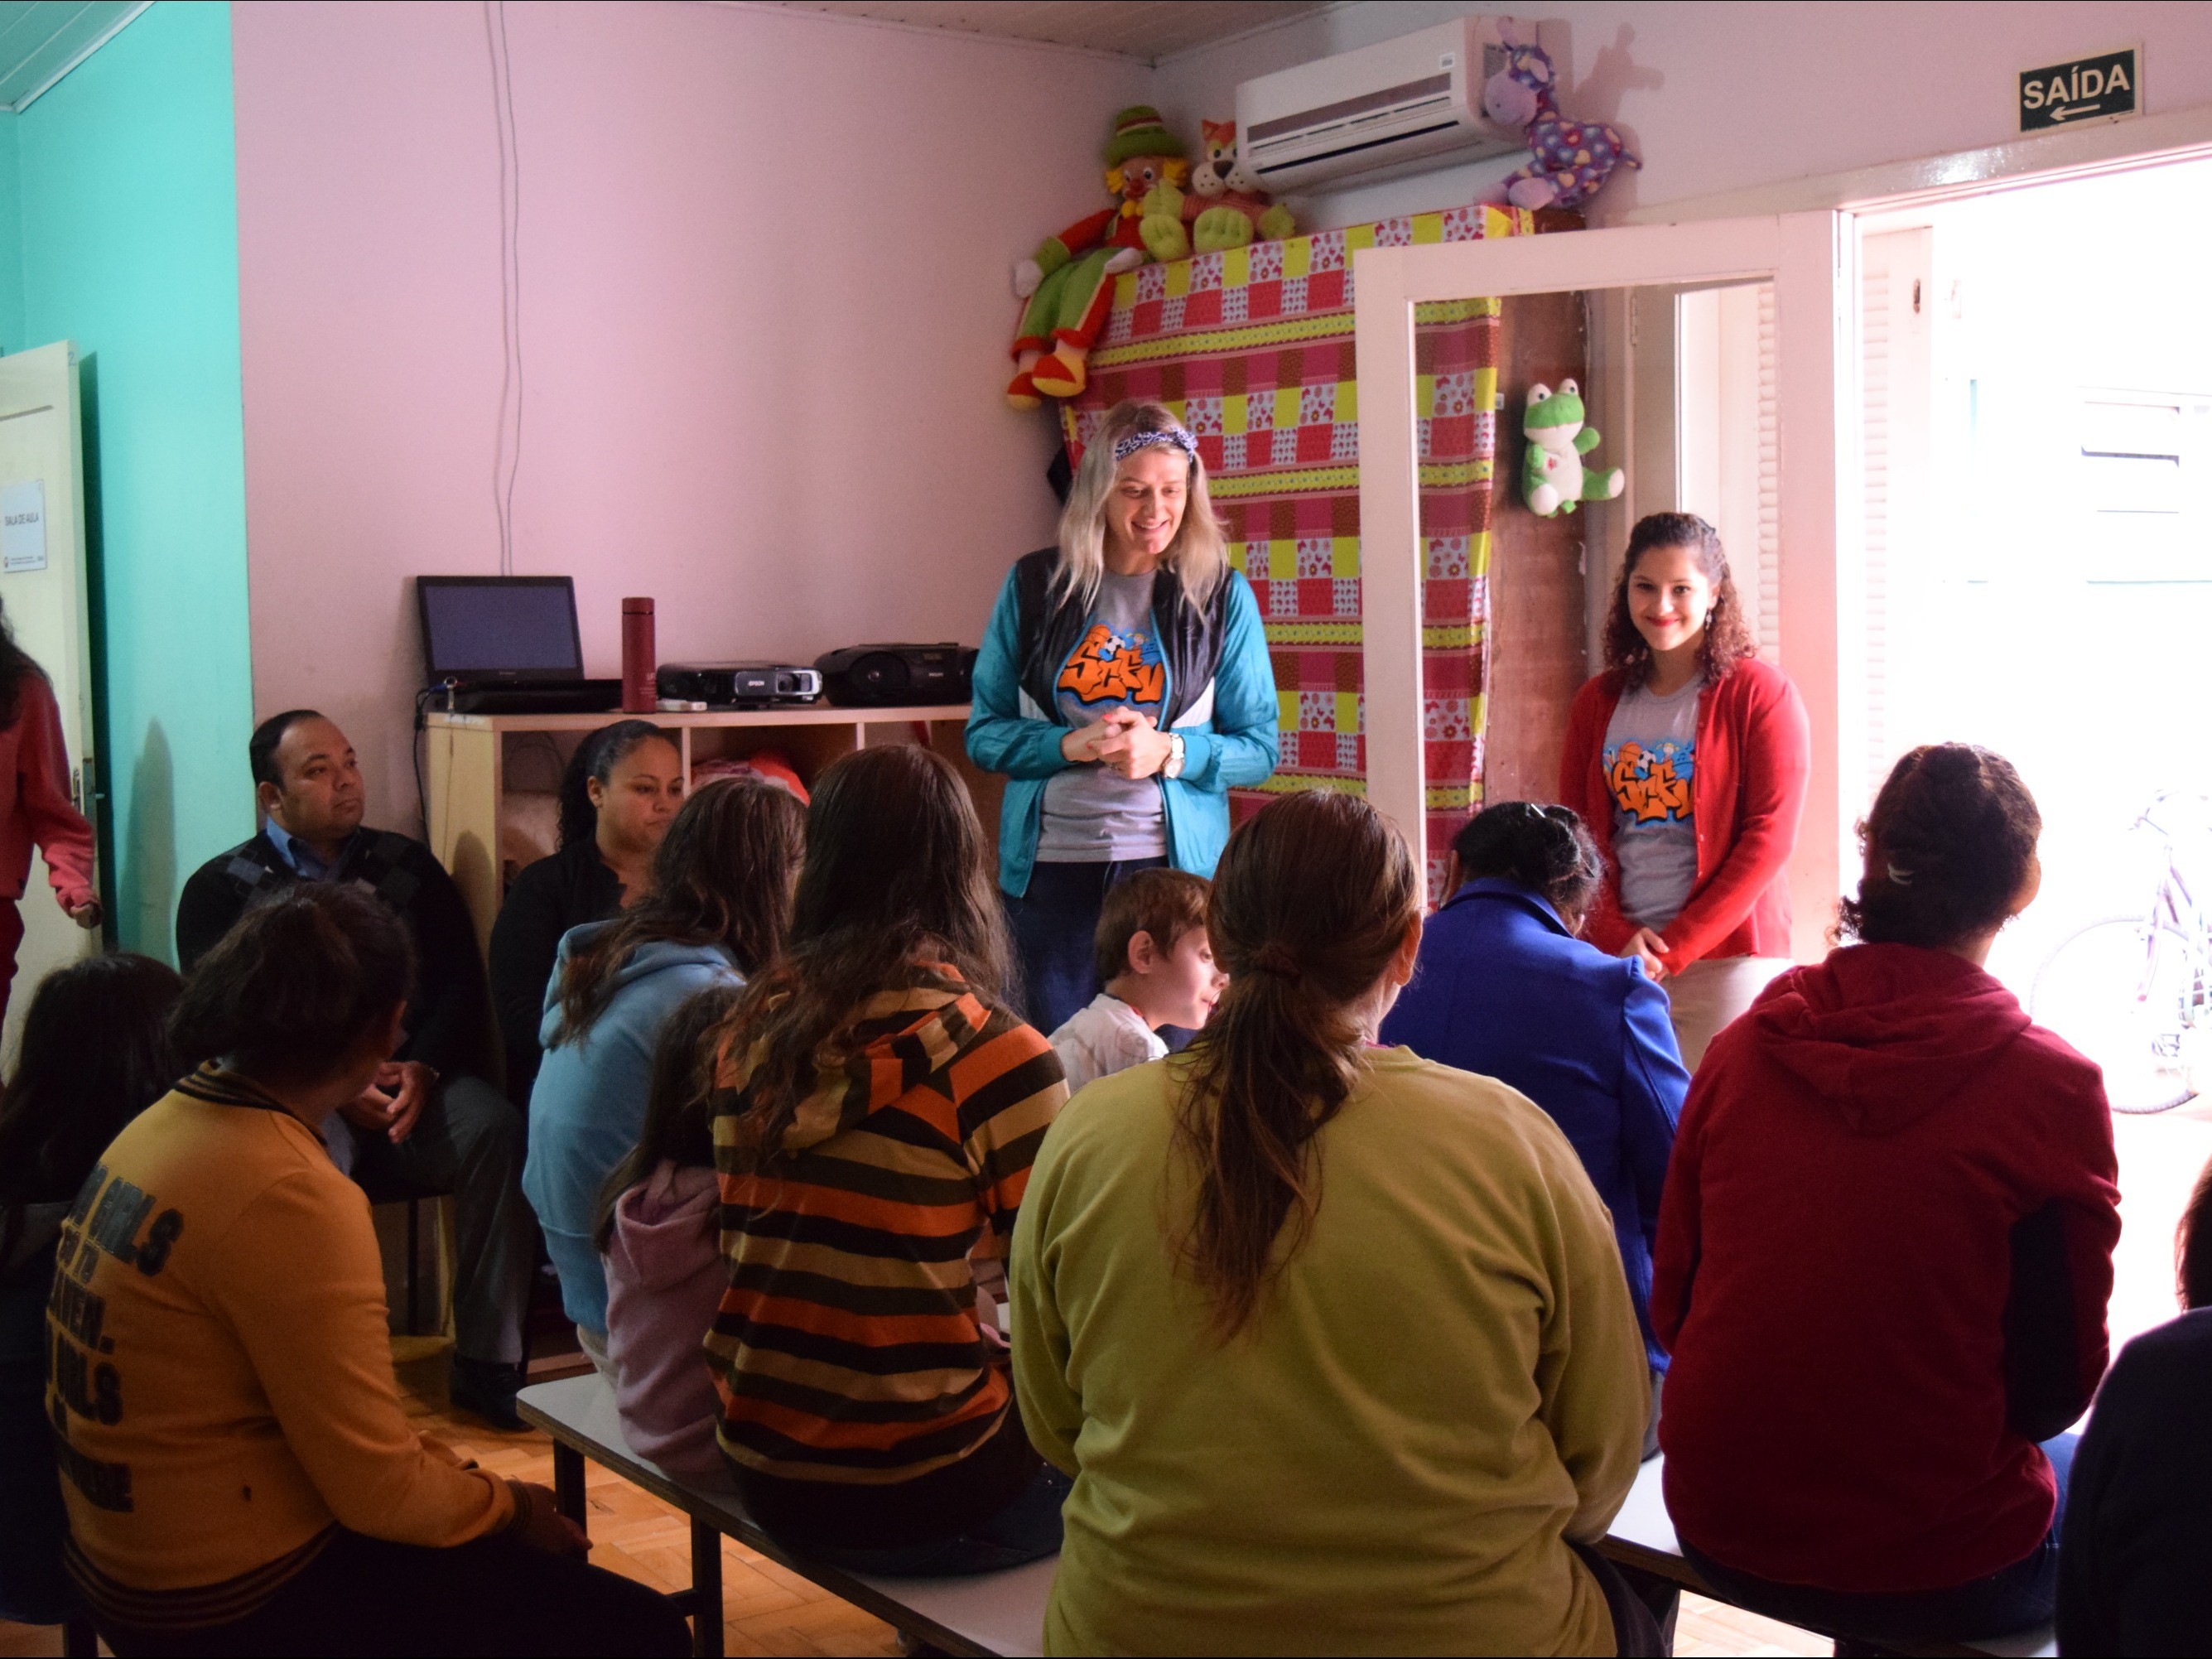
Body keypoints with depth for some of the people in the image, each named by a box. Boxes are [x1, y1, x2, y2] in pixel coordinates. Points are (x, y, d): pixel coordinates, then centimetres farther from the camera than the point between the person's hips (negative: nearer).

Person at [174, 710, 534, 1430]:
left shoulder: (406, 866, 19)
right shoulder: (223, 888, 12)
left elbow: (459, 984, 10)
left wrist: (423, 1069, -12)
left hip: (416, 1075, 3)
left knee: (495, 1130, -29)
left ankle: (487, 1361, -22)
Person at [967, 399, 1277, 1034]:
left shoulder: (1223, 595, 2)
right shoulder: (1036, 585, 4)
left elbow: (1259, 750, 4)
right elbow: (984, 732, 5)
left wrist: (1168, 751, -14)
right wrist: (1070, 744, -13)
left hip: (1172, 863, 0)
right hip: (1049, 864, 1)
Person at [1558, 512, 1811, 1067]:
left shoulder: (1761, 695, -3)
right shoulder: (1599, 701, 11)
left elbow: (1768, 839, -9)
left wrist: (1673, 949, -12)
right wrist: (1619, 938, -7)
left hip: (1726, 960, -3)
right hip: (1615, 957, 4)